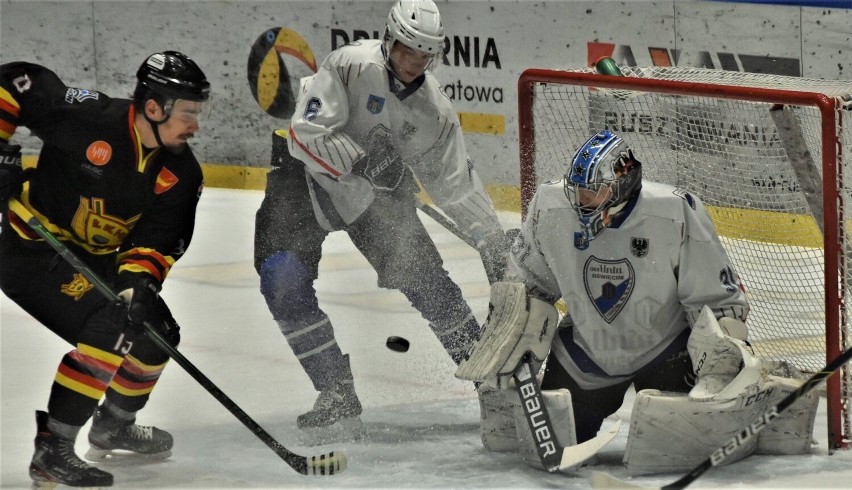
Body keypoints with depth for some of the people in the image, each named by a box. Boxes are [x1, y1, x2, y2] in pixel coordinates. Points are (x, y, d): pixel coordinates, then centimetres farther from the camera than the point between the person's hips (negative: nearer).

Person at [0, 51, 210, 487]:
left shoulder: (180, 174, -6)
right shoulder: (87, 117, -25)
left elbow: (157, 238, -9)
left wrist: (138, 280, -28)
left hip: (94, 258, 8)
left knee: (156, 330, 10)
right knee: (110, 327, -24)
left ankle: (114, 426, 36)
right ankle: (51, 452, -22)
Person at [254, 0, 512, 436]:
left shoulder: (433, 109, -6)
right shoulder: (351, 65, -24)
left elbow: (456, 182, 4)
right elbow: (307, 133, -30)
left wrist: (492, 239, 2)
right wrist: (361, 162, -35)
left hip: (379, 191, 4)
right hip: (307, 175, -3)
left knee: (426, 280, -4)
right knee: (283, 281, -19)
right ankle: (338, 394, -11)